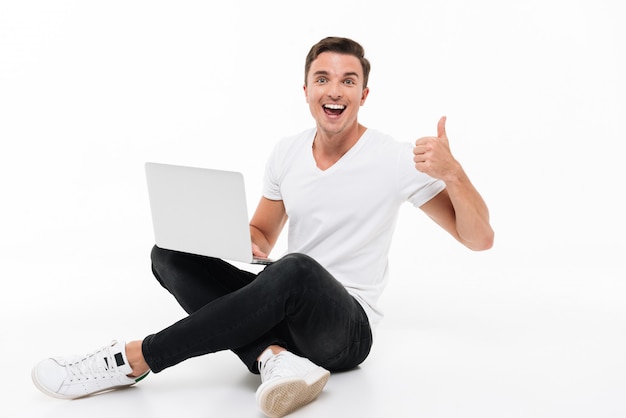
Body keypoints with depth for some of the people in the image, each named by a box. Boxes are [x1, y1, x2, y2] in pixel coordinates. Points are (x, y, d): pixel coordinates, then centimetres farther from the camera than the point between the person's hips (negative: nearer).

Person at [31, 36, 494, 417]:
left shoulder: (396, 160, -9)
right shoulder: (286, 152, 6)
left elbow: (480, 238, -9)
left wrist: (452, 172, -28)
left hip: (348, 329, -5)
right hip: (286, 309, 6)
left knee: (295, 269, -39)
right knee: (170, 254, -12)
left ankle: (133, 359, -26)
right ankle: (276, 357, -31)